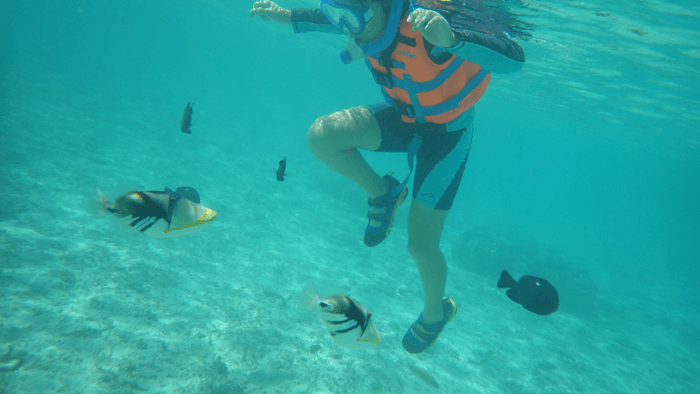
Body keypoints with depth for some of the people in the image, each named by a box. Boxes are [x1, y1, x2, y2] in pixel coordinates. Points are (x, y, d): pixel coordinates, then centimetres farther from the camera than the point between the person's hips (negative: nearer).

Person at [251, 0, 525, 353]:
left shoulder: (425, 30, -36)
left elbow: (514, 58, -46)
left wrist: (450, 39, -62)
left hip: (446, 131, -5)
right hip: (403, 115, 6)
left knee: (420, 246, -3)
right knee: (321, 136, -20)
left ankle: (436, 312, 30)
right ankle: (382, 193, 5)